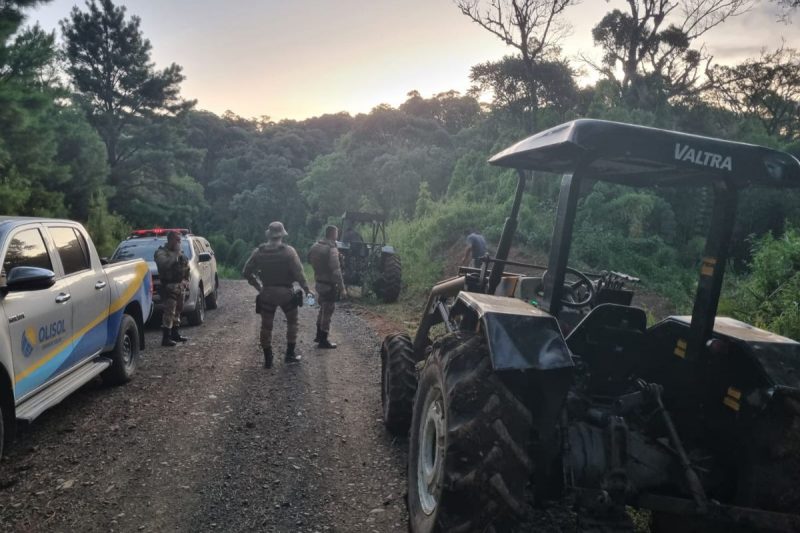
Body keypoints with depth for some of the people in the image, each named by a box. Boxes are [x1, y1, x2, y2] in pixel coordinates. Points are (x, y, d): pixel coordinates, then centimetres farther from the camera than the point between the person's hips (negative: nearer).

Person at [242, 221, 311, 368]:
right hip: (286, 293, -2)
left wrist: (258, 286, 10)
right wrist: (306, 288, -4)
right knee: (292, 322, 17)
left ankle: (268, 359, 13)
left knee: (266, 325, 11)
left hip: (267, 293, 2)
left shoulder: (258, 252, -2)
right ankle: (290, 354, 18)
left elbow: (246, 273, 0)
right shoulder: (288, 251, -12)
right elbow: (298, 273, -16)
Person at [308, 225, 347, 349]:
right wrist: (342, 288, -22)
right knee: (327, 312, 2)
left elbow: (310, 260, 19)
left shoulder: (316, 246, 4)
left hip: (319, 282, 8)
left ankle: (319, 335, 32)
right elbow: (336, 271, -25)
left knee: (323, 309, 23)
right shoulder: (331, 249, -22)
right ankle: (323, 341, 10)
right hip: (329, 284, -8)